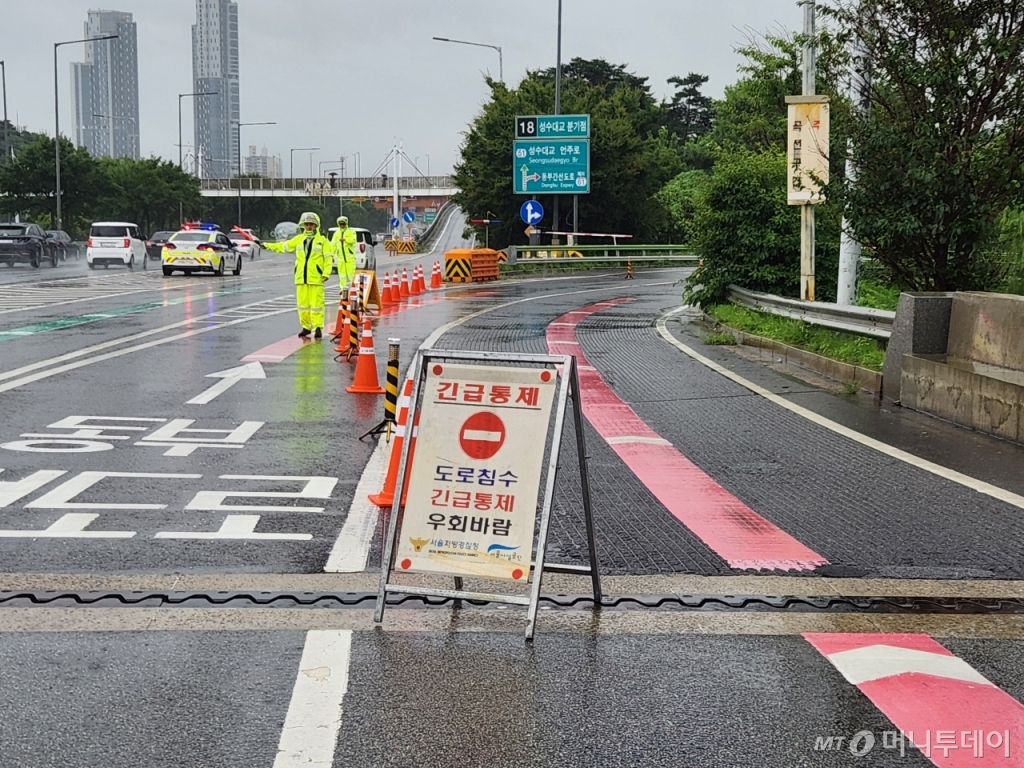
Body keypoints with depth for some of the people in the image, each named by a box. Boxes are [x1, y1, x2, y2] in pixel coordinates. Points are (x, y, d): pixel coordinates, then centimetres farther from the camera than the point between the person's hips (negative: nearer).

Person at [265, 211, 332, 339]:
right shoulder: (298, 239, 13)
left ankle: (318, 328, -2)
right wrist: (267, 246, 17)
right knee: (302, 303, 7)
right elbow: (284, 246, 20)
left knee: (316, 303, -6)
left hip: (316, 278, -4)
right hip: (301, 278, 4)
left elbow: (328, 258, -1)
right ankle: (306, 327, 16)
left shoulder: (322, 240, 2)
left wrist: (326, 273, -10)